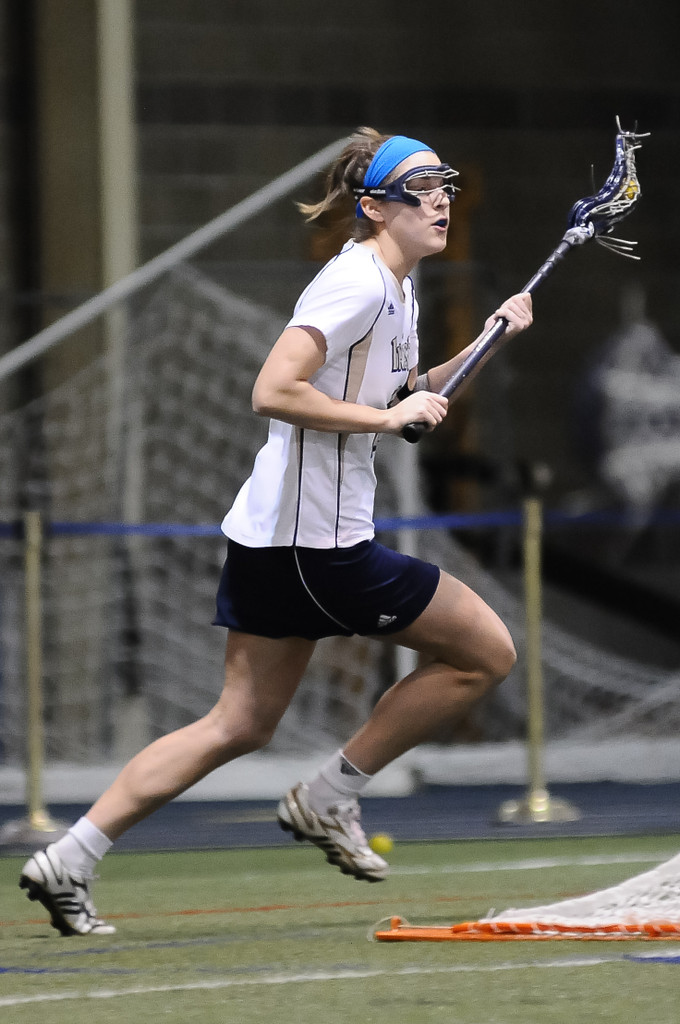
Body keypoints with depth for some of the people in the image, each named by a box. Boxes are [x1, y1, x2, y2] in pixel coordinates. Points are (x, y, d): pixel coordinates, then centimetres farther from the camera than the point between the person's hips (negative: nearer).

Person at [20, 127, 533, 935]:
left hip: (269, 536, 10)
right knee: (486, 650, 0)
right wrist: (388, 416, -21)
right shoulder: (357, 283, -16)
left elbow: (403, 399, 29)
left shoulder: (395, 289, 16)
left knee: (240, 725, 12)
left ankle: (67, 861, 8)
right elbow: (274, 392, -25)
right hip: (315, 544, -10)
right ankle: (328, 799, 7)